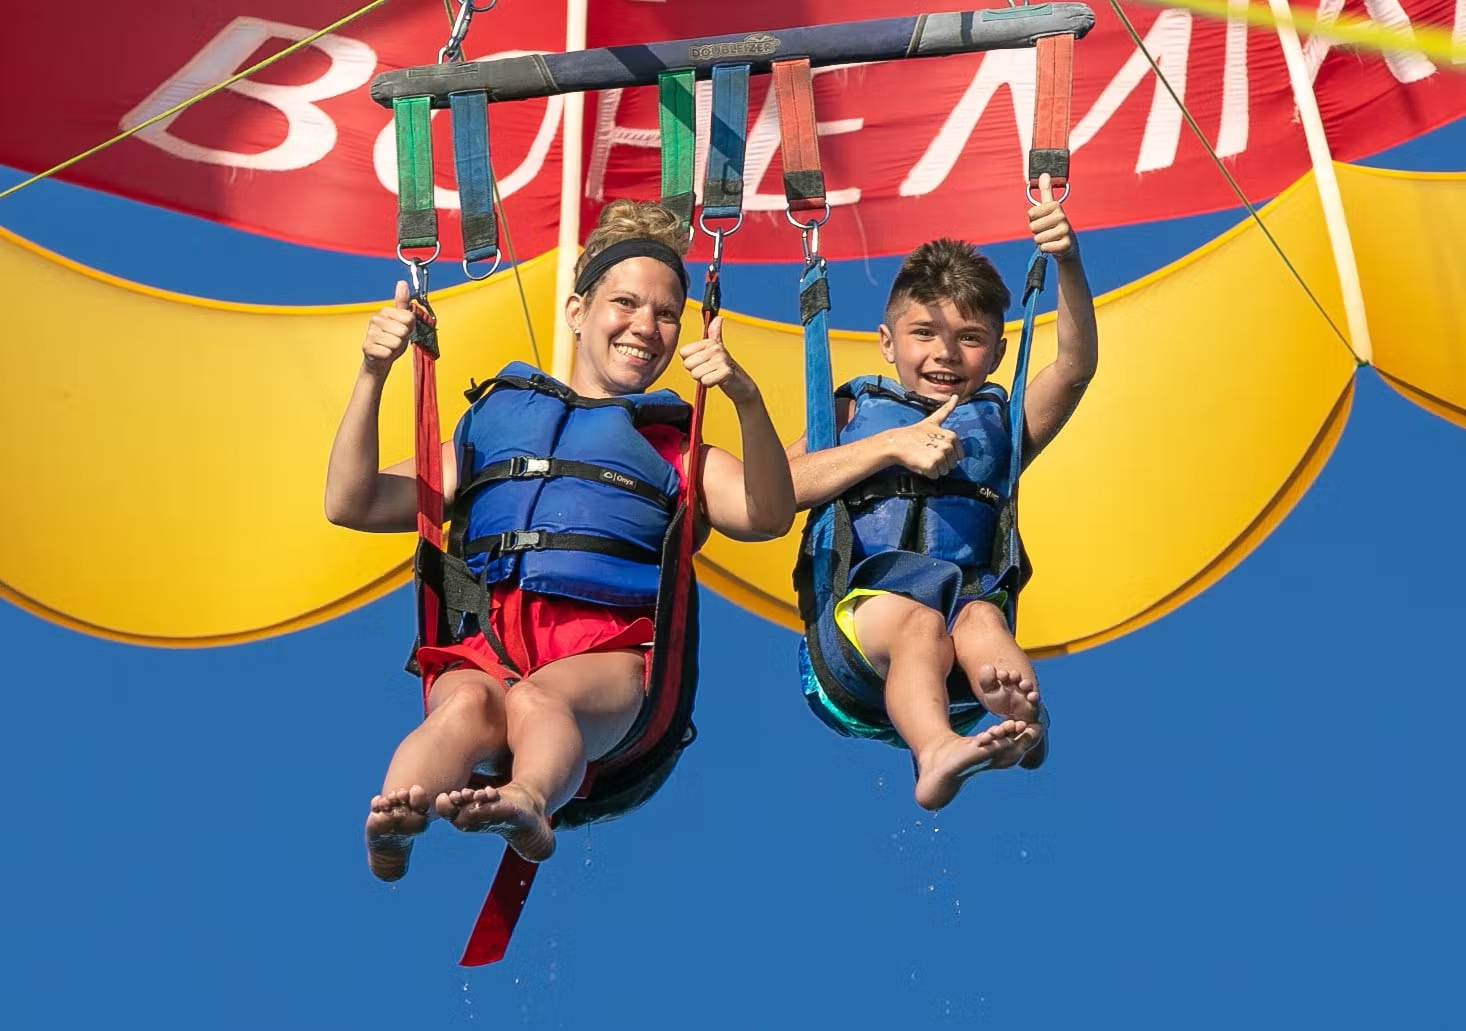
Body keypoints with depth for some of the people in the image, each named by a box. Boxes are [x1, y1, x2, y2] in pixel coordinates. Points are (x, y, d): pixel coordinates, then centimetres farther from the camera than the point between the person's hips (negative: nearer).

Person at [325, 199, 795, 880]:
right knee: (469, 704, -36)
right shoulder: (494, 421, 32)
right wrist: (373, 373, 14)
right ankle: (390, 828, -64)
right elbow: (351, 504, 26)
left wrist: (746, 400, -12)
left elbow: (769, 517, 5)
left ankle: (528, 805, -68)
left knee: (537, 699, -37)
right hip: (483, 644, 1)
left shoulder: (673, 447, 28)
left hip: (608, 651, -1)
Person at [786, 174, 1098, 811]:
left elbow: (1076, 366, 5)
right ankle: (936, 752, -63)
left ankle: (1021, 715, -66)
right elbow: (778, 488, 5)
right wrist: (893, 444, -3)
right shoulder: (855, 410, 24)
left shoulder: (999, 422, 25)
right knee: (917, 621, -35)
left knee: (979, 618, -34)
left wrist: (1067, 263, -12)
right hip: (853, 610, -1)